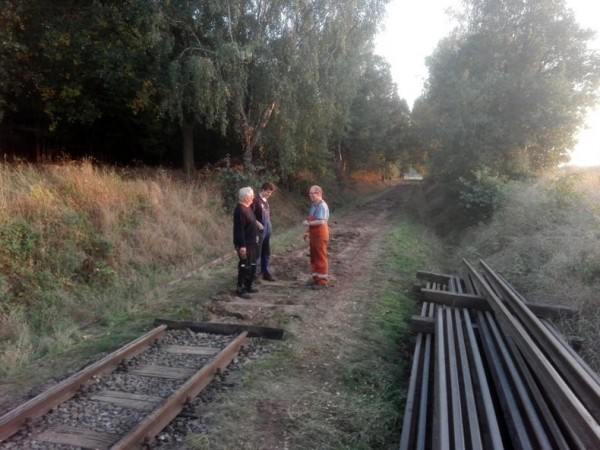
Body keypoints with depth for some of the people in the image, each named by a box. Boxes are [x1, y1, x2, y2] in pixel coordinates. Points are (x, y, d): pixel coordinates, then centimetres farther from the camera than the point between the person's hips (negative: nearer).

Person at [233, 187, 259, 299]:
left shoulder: (247, 207, 9)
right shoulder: (240, 210, -21)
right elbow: (239, 229, -23)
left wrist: (256, 235, 21)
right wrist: (242, 245, -24)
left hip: (251, 242, 10)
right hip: (245, 244, -10)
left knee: (252, 265, 17)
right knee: (245, 266, -3)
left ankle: (248, 286, 29)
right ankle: (240, 290, 7)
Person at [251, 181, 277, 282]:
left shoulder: (266, 201, 11)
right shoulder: (255, 200, -13)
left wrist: (269, 226, 12)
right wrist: (258, 224, -21)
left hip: (267, 229, 8)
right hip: (259, 230, -8)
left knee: (266, 253, 14)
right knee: (256, 253, -1)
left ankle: (266, 273, 23)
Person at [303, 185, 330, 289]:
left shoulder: (322, 206, -20)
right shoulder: (314, 205, 10)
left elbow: (321, 222, -28)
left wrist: (308, 223, -17)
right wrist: (308, 232, 17)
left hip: (320, 235, -9)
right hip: (313, 235, 9)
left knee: (321, 258, -1)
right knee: (314, 257, 15)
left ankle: (322, 281, 8)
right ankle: (316, 278, 26)